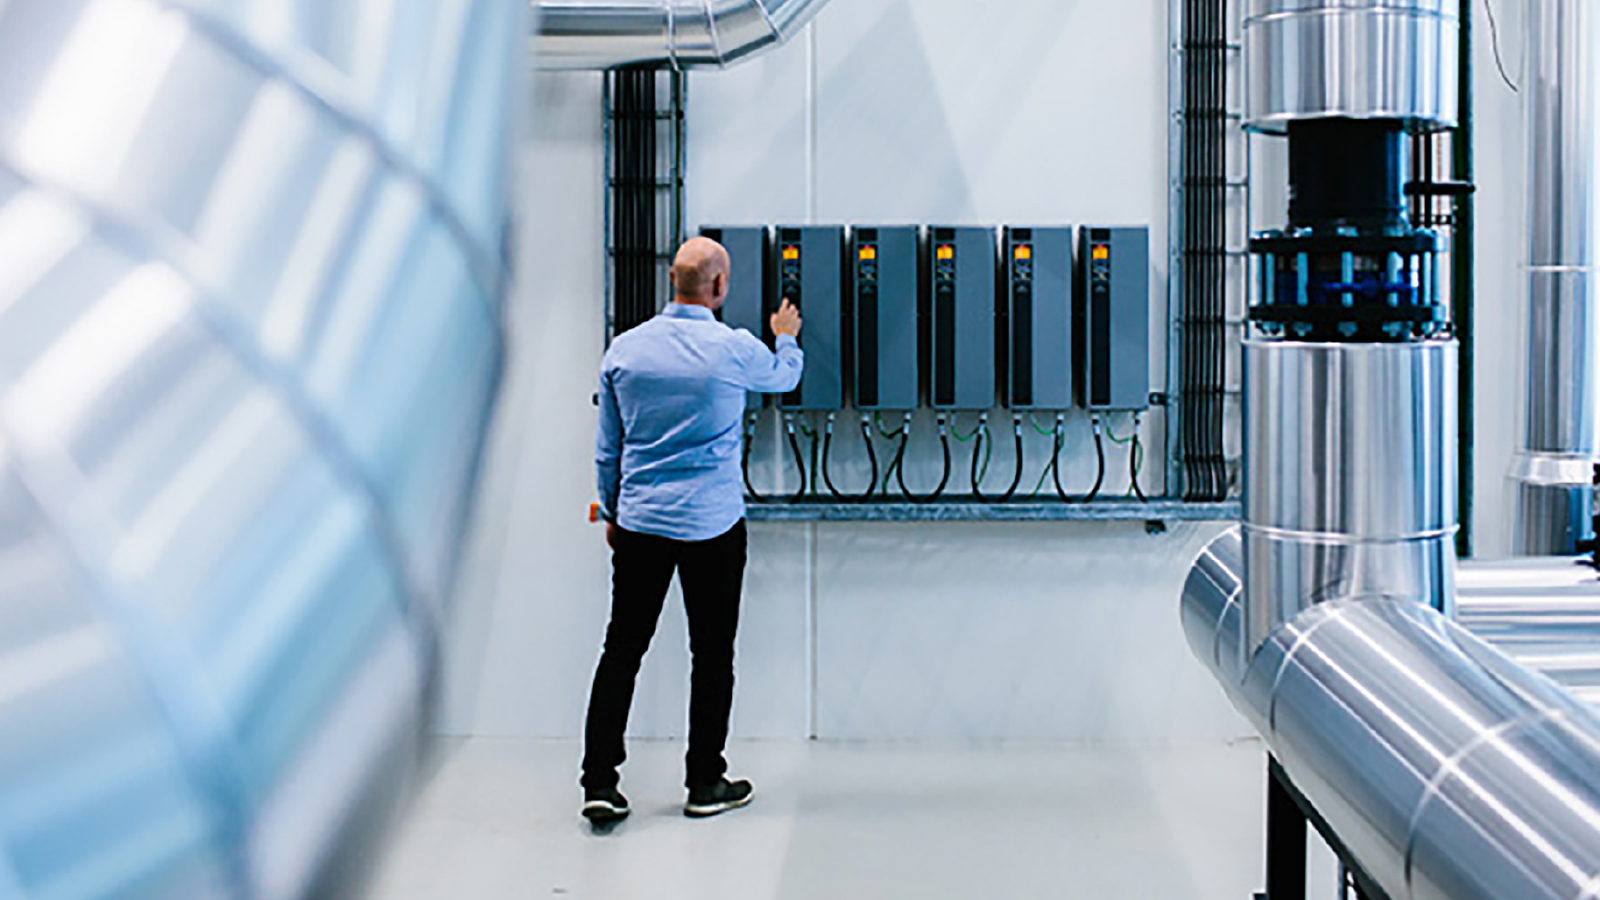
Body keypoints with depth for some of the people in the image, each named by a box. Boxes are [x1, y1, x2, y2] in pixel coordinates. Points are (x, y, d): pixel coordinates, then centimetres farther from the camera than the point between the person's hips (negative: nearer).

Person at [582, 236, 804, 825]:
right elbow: (784, 378, 14)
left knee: (623, 648, 5)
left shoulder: (625, 350, 0)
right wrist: (787, 337, 35)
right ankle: (706, 784, 14)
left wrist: (612, 514, 21)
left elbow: (608, 448, 8)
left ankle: (600, 783, 1)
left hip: (640, 522, 3)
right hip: (712, 524, -3)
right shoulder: (734, 350, -10)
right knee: (712, 653, 8)